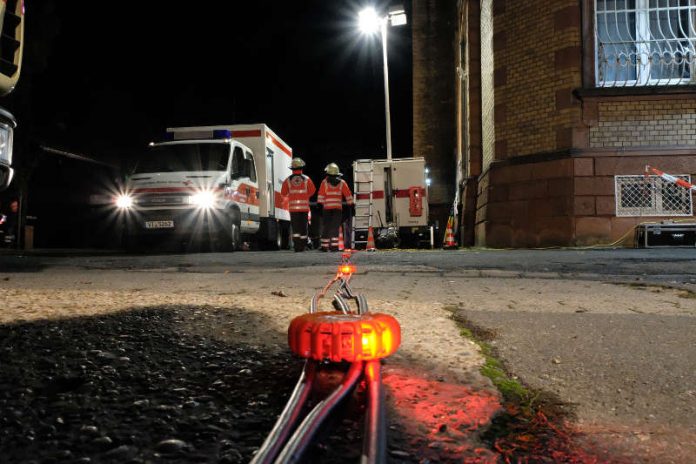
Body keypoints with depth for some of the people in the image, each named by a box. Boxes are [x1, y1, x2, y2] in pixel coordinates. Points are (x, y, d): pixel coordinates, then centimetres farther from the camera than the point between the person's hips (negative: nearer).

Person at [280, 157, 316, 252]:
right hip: (304, 206, 0)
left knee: (295, 226, 3)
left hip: (293, 207, 0)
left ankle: (297, 246, -4)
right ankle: (302, 246, 11)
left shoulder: (288, 180, 1)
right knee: (303, 226, 8)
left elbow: (283, 193, 3)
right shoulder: (306, 179, 0)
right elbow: (312, 191, 1)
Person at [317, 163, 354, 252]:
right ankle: (334, 246, -7)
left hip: (326, 208, 0)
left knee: (326, 228, 7)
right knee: (335, 228, 1)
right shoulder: (342, 183, 7)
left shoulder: (324, 182, 2)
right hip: (338, 208, 0)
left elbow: (320, 195, -2)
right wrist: (351, 205, 11)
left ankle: (324, 246, 9)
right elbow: (348, 195, 7)